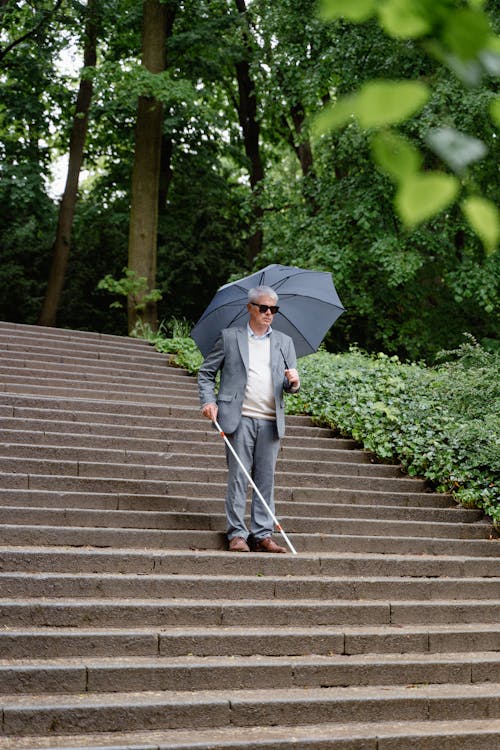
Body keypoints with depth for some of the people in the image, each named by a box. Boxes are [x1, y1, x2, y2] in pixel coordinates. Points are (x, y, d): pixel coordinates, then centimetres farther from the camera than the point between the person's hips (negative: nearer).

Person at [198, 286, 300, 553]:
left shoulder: (284, 342, 17)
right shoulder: (230, 337, 8)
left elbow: (290, 386, 16)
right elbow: (206, 373, 10)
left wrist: (293, 382, -8)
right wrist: (208, 401, -6)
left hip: (271, 422, 3)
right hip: (240, 419, -3)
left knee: (266, 479, 3)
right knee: (238, 477, -3)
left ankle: (263, 535, 7)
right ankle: (237, 534, 3)